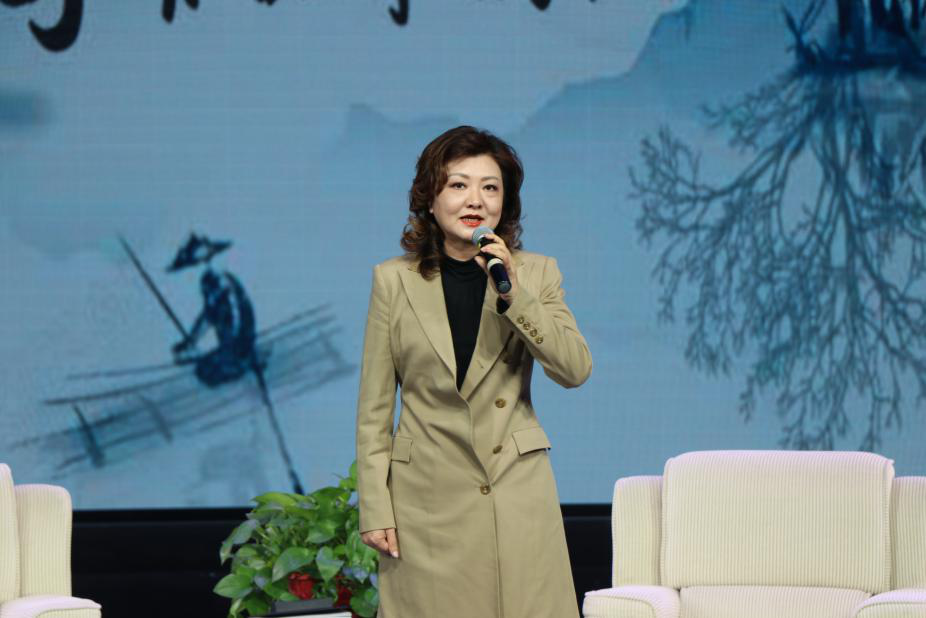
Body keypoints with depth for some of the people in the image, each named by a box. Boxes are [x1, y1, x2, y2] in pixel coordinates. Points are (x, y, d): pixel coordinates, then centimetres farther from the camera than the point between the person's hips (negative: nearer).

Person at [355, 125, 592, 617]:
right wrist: (374, 508, -2)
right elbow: (373, 410, 3)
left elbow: (576, 369, -7)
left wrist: (512, 295, -16)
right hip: (428, 498, -1)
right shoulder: (394, 280, 3)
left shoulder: (536, 273, 6)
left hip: (516, 490, 1)